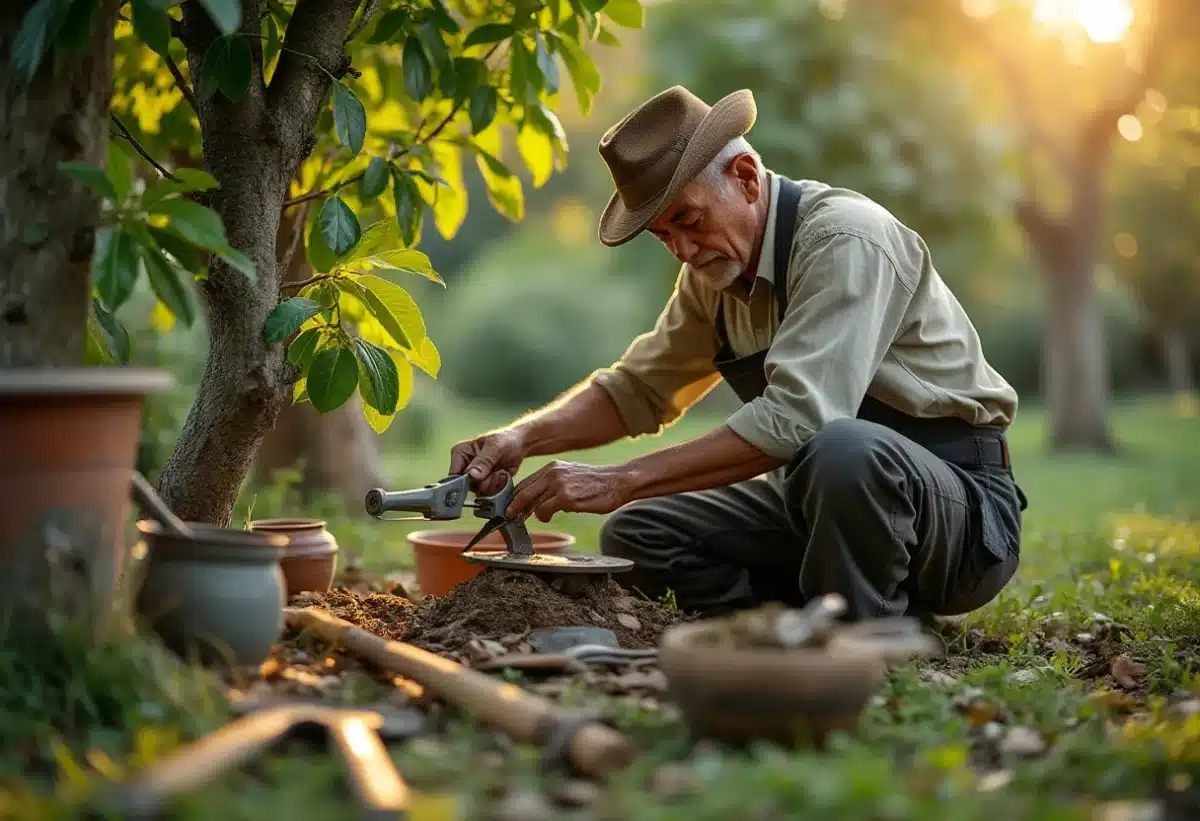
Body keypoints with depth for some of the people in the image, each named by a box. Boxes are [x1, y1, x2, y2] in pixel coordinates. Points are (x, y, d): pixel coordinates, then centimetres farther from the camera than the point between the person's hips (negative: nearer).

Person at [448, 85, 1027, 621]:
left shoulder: (845, 240, -22)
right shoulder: (713, 269, 5)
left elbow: (796, 418, -32)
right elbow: (638, 387, 13)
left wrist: (622, 481, -31)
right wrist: (522, 438, -5)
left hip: (961, 503, -7)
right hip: (827, 491, 8)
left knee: (842, 451, -40)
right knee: (636, 534, -3)